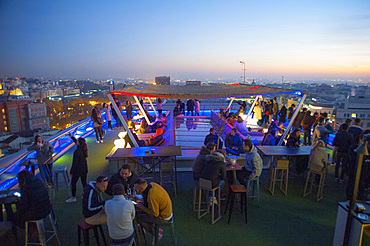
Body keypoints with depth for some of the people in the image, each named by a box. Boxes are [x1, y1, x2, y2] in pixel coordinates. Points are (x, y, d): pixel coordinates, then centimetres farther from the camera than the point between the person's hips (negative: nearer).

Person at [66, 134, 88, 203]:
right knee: (84, 182, 17)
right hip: (84, 169, 7)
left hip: (77, 170, -7)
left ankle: (73, 198, 23)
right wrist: (71, 137, 17)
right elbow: (76, 142, 17)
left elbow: (74, 163, -18)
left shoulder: (77, 152, -25)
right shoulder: (84, 149, -4)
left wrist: (71, 172, -8)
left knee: (73, 183, 11)